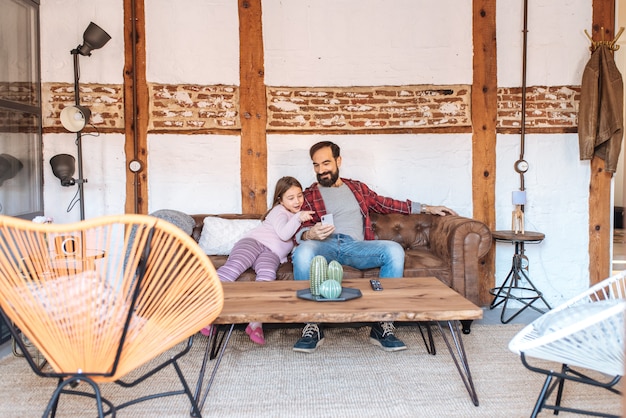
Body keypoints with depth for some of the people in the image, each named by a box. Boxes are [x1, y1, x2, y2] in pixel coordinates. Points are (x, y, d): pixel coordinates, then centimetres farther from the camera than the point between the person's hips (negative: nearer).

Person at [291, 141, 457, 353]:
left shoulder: (356, 187, 27)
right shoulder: (309, 195, 18)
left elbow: (385, 204, 32)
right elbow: (300, 231, 7)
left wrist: (426, 208, 31)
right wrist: (309, 234, -19)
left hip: (356, 246, 2)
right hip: (324, 245, -2)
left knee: (394, 250, -27)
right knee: (303, 251, -37)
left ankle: (383, 325, -21)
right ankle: (312, 326, -27)